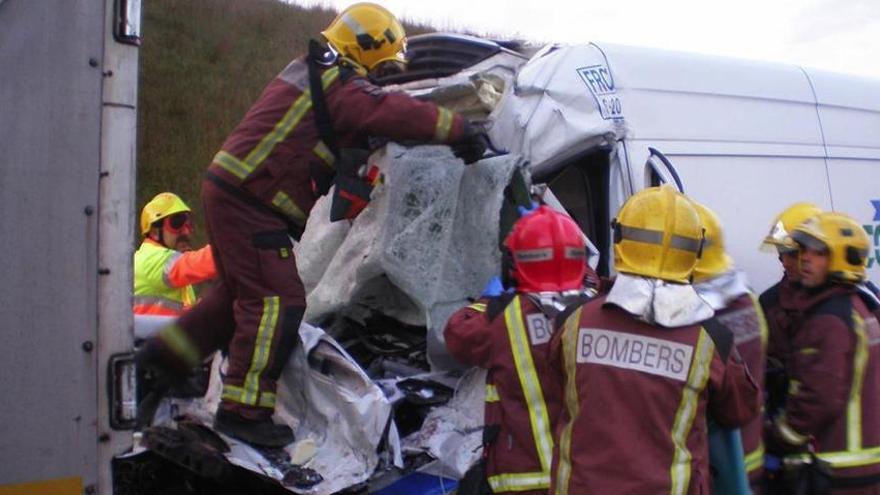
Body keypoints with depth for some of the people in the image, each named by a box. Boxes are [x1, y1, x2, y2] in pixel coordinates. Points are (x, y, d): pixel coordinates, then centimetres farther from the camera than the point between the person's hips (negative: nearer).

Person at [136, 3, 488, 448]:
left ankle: (166, 355, 30)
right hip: (247, 199, -10)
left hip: (229, 190, 10)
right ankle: (243, 409, -4)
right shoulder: (339, 83, -13)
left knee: (242, 290, 22)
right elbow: (396, 112, -22)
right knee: (278, 300, -9)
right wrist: (460, 130, -13)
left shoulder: (314, 72, 18)